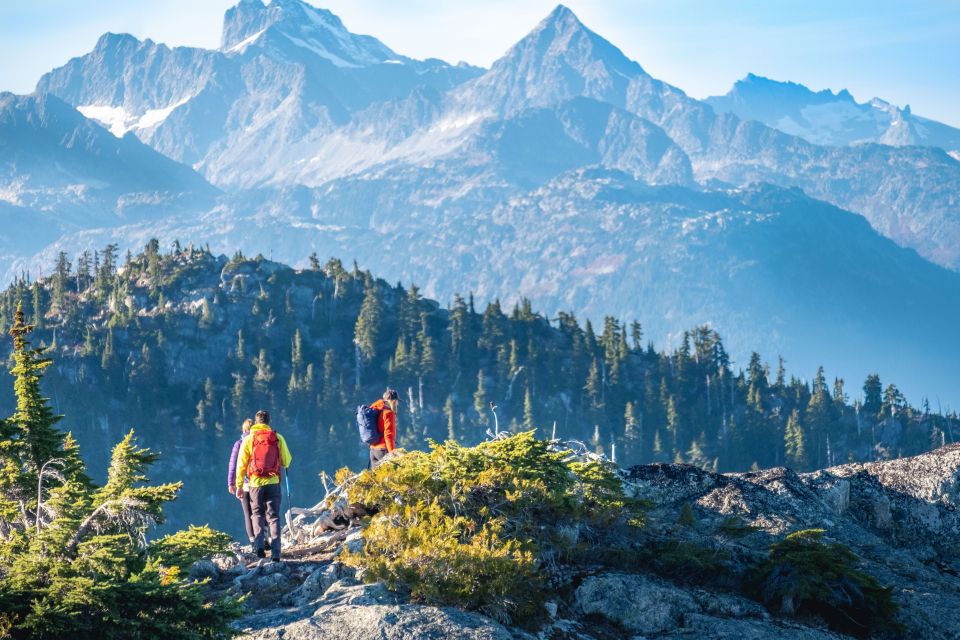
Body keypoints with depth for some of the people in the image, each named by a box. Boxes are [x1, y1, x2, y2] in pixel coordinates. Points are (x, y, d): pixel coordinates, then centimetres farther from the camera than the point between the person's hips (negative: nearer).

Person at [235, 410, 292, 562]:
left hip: (255, 482, 0)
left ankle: (259, 543, -3)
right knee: (273, 516, 7)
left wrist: (239, 485, 9)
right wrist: (282, 466, 30)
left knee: (257, 514, 18)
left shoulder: (249, 439, 2)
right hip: (273, 482, 0)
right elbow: (287, 461, 6)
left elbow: (241, 464, 2)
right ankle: (275, 552, -3)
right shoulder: (278, 438, 2)